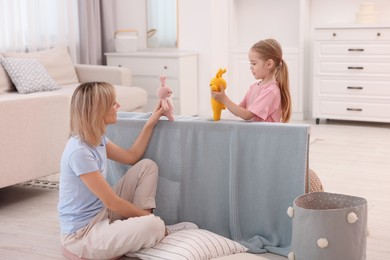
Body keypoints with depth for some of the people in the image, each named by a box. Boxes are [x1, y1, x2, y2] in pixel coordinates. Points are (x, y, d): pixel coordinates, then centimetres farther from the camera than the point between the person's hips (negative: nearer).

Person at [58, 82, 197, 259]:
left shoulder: (96, 139, 2)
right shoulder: (79, 152, -27)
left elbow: (132, 157, 18)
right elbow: (112, 201, -22)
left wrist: (151, 123, 12)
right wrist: (147, 216, -9)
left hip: (103, 213, 10)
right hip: (82, 234, -10)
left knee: (147, 166, 7)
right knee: (153, 226, -32)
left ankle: (138, 224, 1)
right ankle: (161, 231, 5)